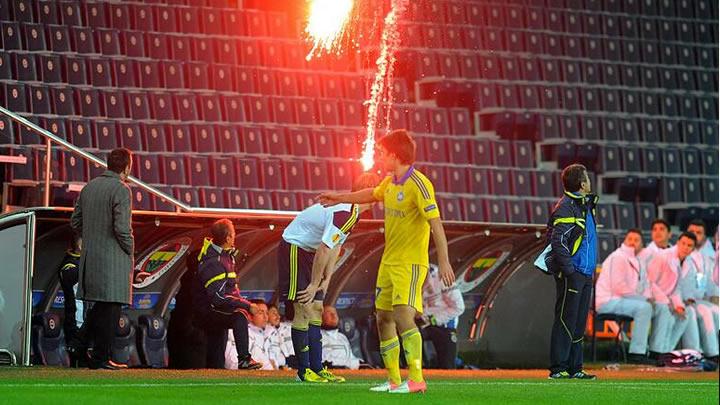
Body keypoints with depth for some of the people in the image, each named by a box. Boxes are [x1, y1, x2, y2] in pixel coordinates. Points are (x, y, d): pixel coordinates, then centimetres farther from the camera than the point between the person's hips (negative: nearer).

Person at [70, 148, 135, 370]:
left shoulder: (89, 187, 10)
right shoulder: (121, 190, -14)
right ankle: (100, 358, -1)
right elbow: (122, 227, -20)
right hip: (114, 258, -7)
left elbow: (75, 222, 14)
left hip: (90, 257, 7)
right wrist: (130, 249, -5)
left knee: (99, 305, 21)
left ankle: (81, 347, 17)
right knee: (110, 308, -2)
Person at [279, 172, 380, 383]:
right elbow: (324, 250, -27)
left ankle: (317, 368, 11)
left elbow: (335, 247, 13)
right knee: (304, 309, -10)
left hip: (308, 251, 10)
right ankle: (304, 371, -5)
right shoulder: (345, 215, -27)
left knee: (316, 309, 9)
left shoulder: (351, 211, 6)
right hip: (294, 249, -10)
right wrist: (315, 284, -18)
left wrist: (326, 279, 8)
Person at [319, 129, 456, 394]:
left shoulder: (418, 184, -17)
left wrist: (444, 262, -27)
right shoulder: (390, 182, 9)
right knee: (383, 319, 10)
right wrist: (339, 198, 45)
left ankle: (416, 380, -23)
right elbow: (372, 194, 33)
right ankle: (393, 380, 19)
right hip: (388, 261, 9)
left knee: (403, 317, -21)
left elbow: (436, 224, -22)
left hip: (410, 263, -9)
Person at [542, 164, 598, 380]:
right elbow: (558, 242, -19)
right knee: (566, 321, -8)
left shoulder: (586, 206, 15)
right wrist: (569, 270, -20)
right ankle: (558, 368, -6)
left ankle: (575, 368, 15)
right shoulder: (565, 208, -13)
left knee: (579, 323, 10)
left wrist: (590, 270, 15)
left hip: (585, 274, 9)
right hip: (571, 274, -9)